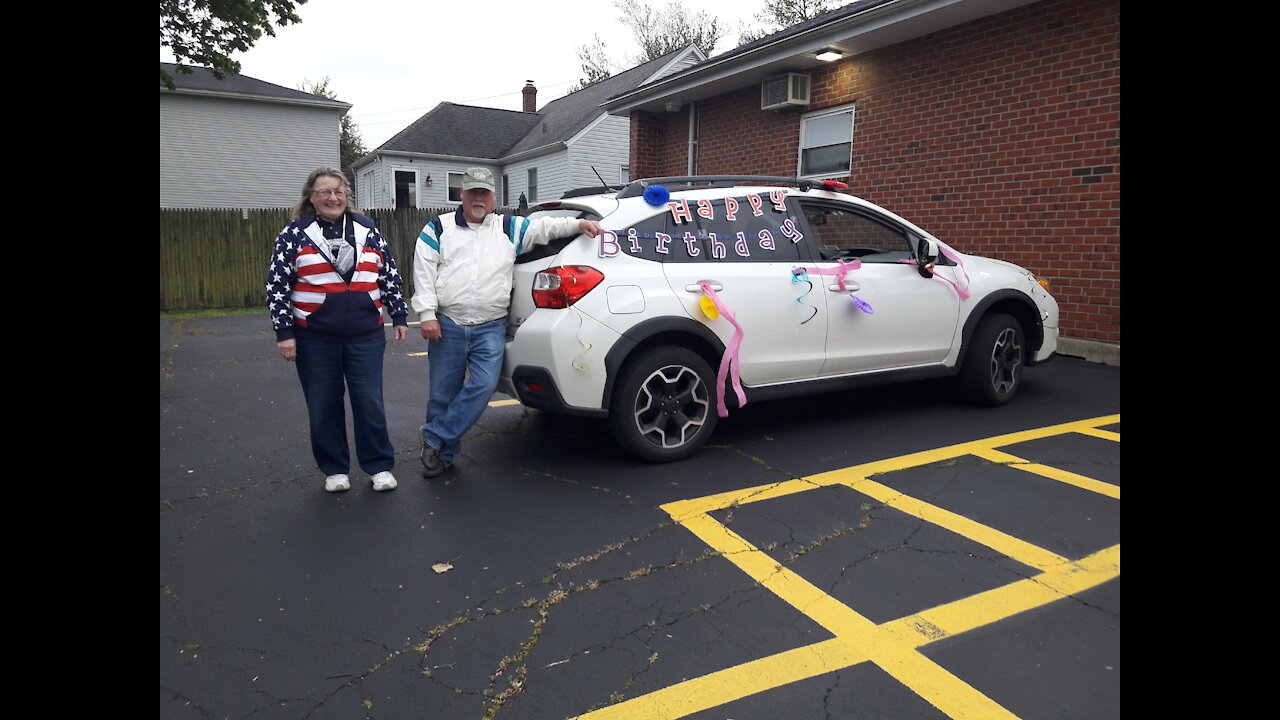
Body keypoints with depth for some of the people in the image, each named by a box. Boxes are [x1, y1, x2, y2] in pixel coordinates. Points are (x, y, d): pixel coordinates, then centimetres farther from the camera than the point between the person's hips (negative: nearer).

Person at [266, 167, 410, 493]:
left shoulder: (367, 230, 7)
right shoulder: (294, 234, 1)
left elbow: (390, 277, 12)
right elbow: (277, 285, -1)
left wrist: (400, 316, 9)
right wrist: (284, 332, -6)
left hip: (366, 337, 1)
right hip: (315, 339, -1)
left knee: (370, 403, 3)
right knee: (324, 407, 8)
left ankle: (379, 466, 18)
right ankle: (334, 469, 24)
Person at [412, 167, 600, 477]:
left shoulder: (510, 228, 13)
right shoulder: (438, 228, 9)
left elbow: (544, 227, 9)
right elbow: (423, 274, 2)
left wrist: (579, 224, -7)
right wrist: (427, 315, -7)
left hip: (490, 328, 1)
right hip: (447, 326, 0)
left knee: (483, 386, -14)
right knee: (442, 393, 5)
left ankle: (435, 440, 2)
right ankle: (444, 453, 22)